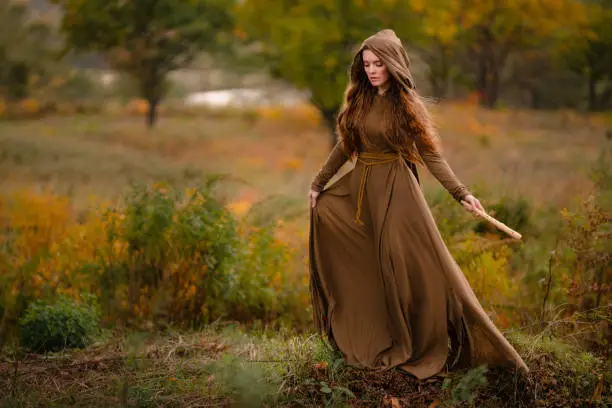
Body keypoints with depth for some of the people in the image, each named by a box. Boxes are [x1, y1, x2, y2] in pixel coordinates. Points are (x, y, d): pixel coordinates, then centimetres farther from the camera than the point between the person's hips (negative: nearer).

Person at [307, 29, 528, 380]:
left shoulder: (406, 103, -9)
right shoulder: (358, 100, 6)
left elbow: (431, 154, -10)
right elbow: (344, 146, 15)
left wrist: (461, 193, -19)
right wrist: (319, 183, 15)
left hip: (395, 191, -6)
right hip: (360, 187, 6)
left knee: (412, 265, -8)